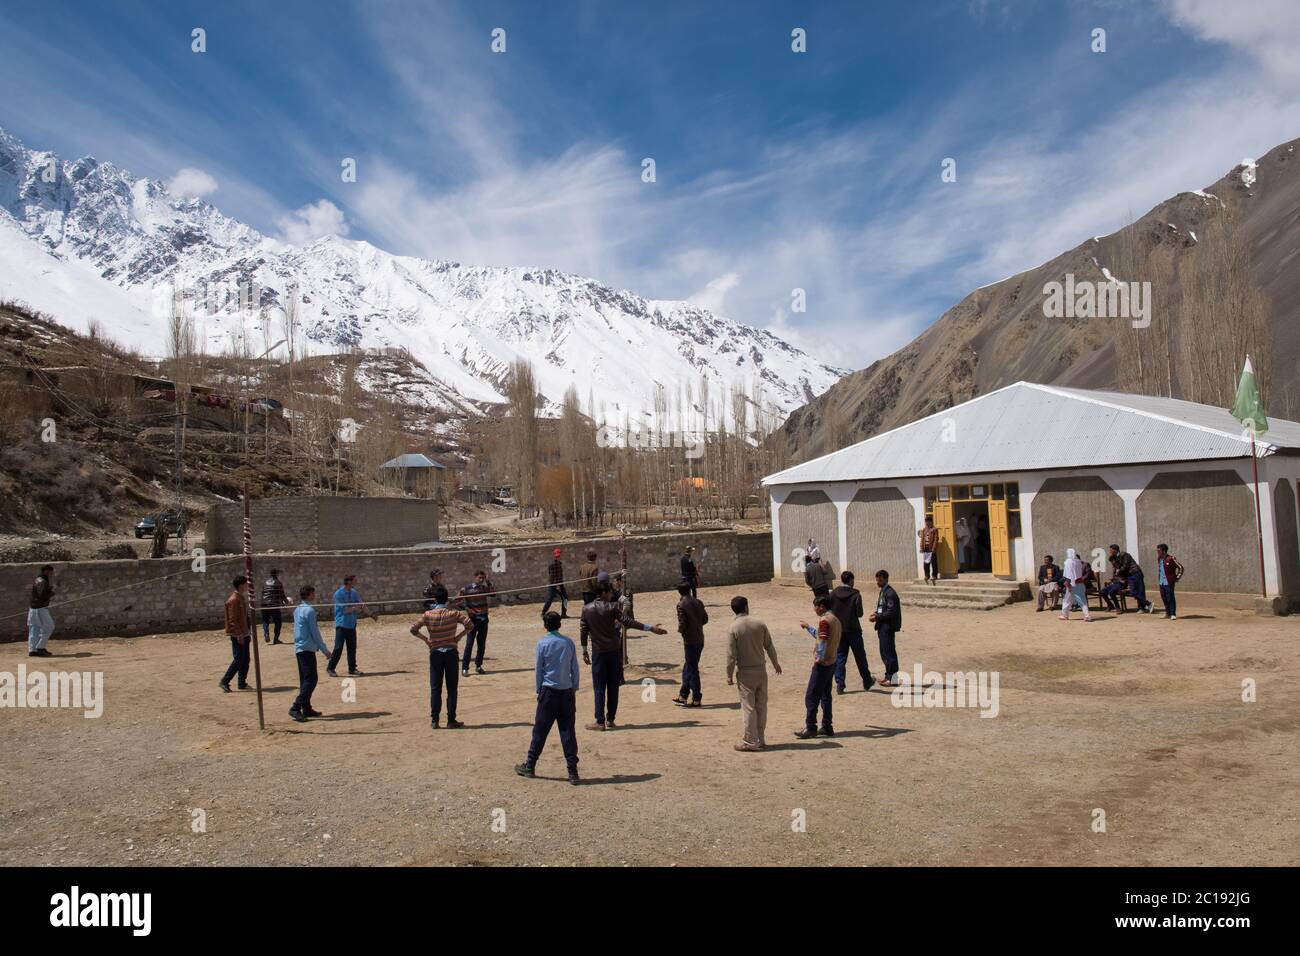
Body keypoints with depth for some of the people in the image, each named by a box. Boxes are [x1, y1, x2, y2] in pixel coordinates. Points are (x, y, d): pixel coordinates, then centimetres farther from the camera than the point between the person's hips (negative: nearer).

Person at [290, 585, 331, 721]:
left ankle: (306, 709, 15)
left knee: (305, 680, 12)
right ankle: (296, 708, -15)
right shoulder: (309, 610, -14)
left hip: (299, 648, 9)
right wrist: (325, 650, -7)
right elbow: (315, 633, -13)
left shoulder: (297, 610, 13)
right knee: (311, 680, -9)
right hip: (308, 648, -9)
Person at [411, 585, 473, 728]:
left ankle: (434, 720, 6)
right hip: (450, 652, -1)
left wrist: (425, 639, 4)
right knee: (452, 688, 5)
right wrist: (459, 636, 1)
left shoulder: (428, 615, -3)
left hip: (435, 653, 1)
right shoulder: (454, 613, -5)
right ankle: (451, 720, 6)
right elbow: (470, 625, -10)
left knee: (435, 688, 8)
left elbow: (413, 629, -6)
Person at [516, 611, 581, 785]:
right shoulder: (569, 643, 2)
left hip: (549, 692, -2)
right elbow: (575, 669, 6)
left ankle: (530, 766, 19)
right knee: (568, 732, 4)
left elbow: (538, 670, -1)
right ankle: (573, 772, 3)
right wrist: (574, 689, 15)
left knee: (540, 731, 8)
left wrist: (539, 691, 10)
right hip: (567, 692, 2)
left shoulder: (542, 643, -6)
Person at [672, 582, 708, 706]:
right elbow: (705, 619, 9)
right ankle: (683, 696, 25)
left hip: (690, 640, -7)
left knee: (692, 668, 1)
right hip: (700, 639, 7)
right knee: (688, 667, 17)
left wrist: (680, 629, 1)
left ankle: (696, 699, 7)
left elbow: (682, 623, -19)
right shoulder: (698, 602, 5)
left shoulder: (681, 604, -14)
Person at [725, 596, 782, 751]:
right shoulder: (759, 623, -2)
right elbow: (769, 646, 7)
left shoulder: (733, 628, -12)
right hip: (761, 670, 4)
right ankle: (761, 739, 21)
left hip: (745, 672, -4)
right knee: (761, 705, 13)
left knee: (748, 707, 2)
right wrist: (775, 663, 22)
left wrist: (729, 675, -3)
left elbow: (731, 655, -13)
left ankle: (750, 742, 5)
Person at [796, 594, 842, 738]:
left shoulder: (824, 620, -17)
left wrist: (818, 659, -17)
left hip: (822, 664, -10)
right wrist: (808, 627, 30)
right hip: (832, 662, 10)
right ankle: (827, 727, 18)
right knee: (825, 695, 15)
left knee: (811, 697, -3)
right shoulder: (835, 619, 13)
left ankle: (810, 728, 0)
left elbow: (822, 641, -23)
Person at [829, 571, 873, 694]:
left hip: (838, 630, 2)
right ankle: (867, 682, 26)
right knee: (860, 657, 13)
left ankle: (840, 685, 3)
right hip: (853, 630, -2)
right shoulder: (856, 594, -11)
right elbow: (860, 613, -13)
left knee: (840, 657, 8)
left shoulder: (833, 594, -3)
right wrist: (852, 613, 8)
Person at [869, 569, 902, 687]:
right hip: (882, 627, 10)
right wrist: (876, 613, 6)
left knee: (888, 652, -6)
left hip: (888, 627, -10)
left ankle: (893, 678, 0)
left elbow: (891, 612, -20)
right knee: (885, 652, 14)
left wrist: (877, 617, -17)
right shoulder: (882, 592, 15)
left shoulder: (890, 593, -16)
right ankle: (889, 676, 23)